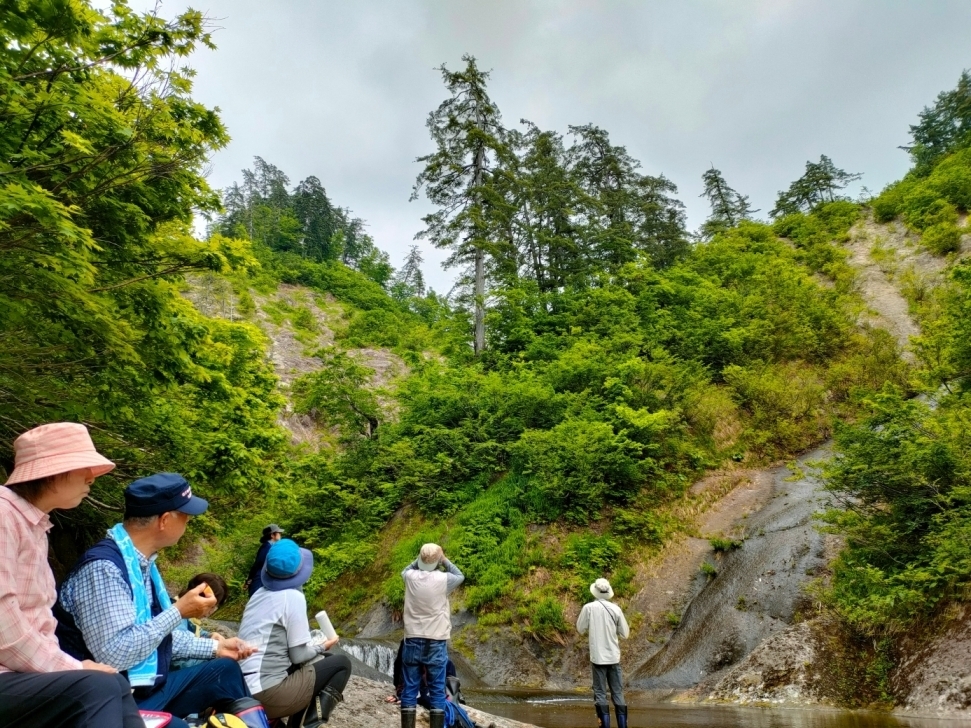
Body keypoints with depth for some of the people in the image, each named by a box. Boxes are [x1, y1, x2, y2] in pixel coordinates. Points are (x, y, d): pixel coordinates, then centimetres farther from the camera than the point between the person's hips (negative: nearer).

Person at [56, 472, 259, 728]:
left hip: (148, 687, 10)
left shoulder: (142, 562, 6)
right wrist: (178, 612, -22)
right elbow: (114, 654, -30)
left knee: (225, 670, 11)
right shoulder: (104, 567, -23)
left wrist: (215, 647, 15)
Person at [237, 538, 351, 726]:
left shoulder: (260, 594, 12)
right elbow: (299, 655, -11)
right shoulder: (293, 596, -11)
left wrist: (314, 645, 20)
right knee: (342, 664, 6)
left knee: (320, 662, 24)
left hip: (246, 689, 8)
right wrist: (322, 647, 9)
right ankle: (310, 722, -7)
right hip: (267, 692, -8)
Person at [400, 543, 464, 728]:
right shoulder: (443, 579, -10)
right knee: (437, 690, 4)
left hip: (413, 640, 2)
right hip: (436, 642, -2)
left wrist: (420, 560, 12)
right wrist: (445, 561, 12)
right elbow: (460, 576, 12)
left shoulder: (410, 577, -4)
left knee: (410, 689, 7)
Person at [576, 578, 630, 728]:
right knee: (618, 693, 10)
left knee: (600, 694, 5)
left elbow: (581, 629, 4)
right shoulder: (616, 609, -3)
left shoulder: (589, 608, -8)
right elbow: (625, 634, 4)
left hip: (598, 657, -2)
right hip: (614, 657, 2)